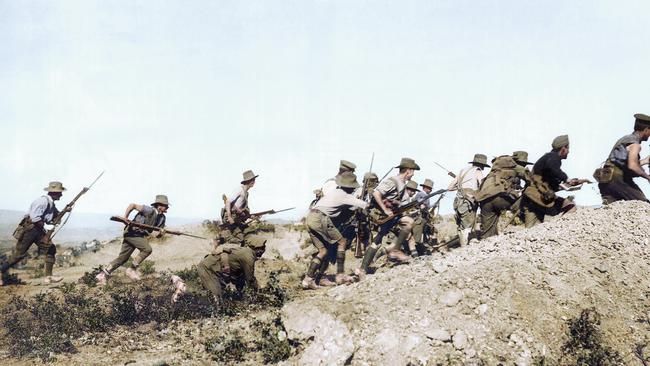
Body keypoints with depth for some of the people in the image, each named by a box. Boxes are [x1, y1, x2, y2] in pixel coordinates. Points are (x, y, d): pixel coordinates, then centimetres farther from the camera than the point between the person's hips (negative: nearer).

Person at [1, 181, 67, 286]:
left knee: (50, 248, -4)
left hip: (38, 230, 9)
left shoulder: (51, 203, 10)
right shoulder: (43, 201, -20)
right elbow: (34, 217, -26)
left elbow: (56, 216, 18)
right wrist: (47, 226, -17)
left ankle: (48, 276, -4)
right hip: (28, 229, -9)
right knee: (19, 255, -3)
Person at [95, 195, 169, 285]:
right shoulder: (150, 211, -18)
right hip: (132, 232, -8)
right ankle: (132, 269, -12)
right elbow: (132, 205, -16)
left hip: (140, 236, 8)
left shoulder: (162, 218, 7)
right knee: (147, 249, -23)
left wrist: (160, 234, -13)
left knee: (122, 258, 6)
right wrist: (125, 218, -19)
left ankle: (103, 275, 11)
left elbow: (157, 234, 10)